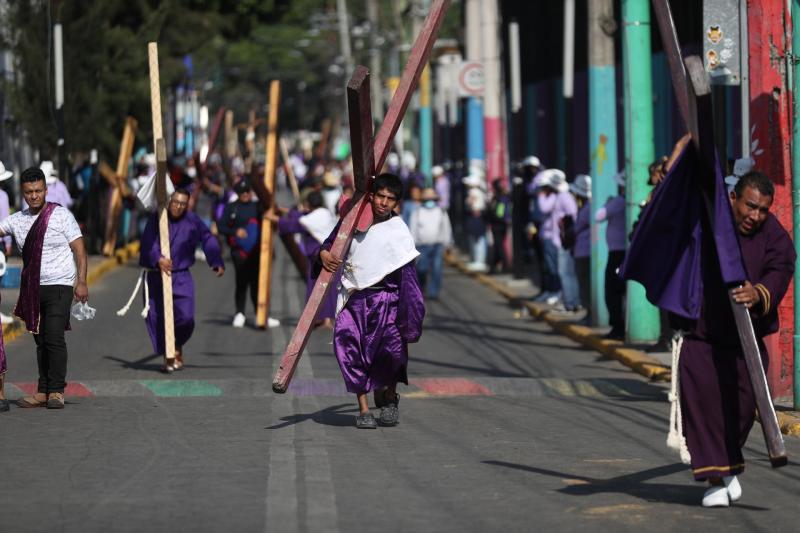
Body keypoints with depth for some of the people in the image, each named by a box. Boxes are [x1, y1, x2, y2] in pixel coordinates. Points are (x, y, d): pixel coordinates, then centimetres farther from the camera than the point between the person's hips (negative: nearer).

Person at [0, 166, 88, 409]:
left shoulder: (61, 215, -3)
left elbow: (79, 250, -4)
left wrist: (81, 282, -12)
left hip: (59, 287, -5)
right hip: (33, 288, 5)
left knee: (54, 338, -13)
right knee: (40, 340, 7)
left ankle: (56, 391, -8)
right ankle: (43, 392, 10)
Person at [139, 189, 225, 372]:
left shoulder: (192, 221, -1)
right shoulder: (157, 218, -5)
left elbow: (208, 240, 9)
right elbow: (148, 241, -16)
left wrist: (217, 263, 2)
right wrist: (158, 259, -32)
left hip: (181, 277, 0)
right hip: (157, 276, 0)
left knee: (185, 317, -11)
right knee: (157, 317, -2)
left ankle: (178, 347, 19)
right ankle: (167, 357, 11)